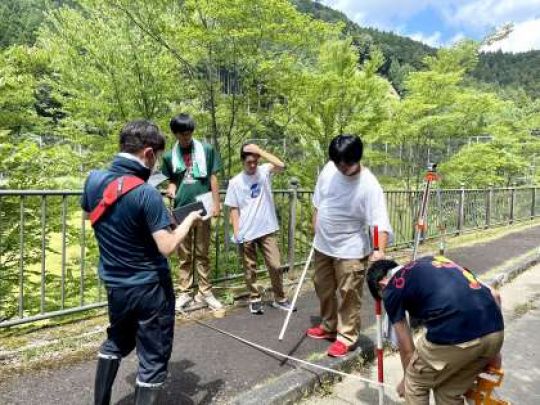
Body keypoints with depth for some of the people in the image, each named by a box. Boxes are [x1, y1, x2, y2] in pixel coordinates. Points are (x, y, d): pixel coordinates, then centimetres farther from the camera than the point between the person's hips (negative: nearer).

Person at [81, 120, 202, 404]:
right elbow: (167, 247, -25)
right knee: (153, 359, 10)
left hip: (114, 285, 7)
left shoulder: (94, 180, -5)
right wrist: (189, 220, -10)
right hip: (149, 288, -7)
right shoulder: (146, 194, -25)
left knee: (116, 343, 30)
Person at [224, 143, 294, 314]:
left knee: (275, 265, 4)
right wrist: (236, 233, -8)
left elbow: (281, 165, -20)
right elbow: (234, 209, -2)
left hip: (266, 230, 1)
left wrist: (260, 151, -21)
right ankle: (255, 299, 28)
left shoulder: (264, 171, -1)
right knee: (250, 268, 11)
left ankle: (279, 299, 22)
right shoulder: (235, 182, -4)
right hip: (246, 233, -1)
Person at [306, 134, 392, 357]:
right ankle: (329, 326, 40)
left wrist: (379, 250, -43)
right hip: (323, 244, 7)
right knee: (323, 288, 19)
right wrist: (316, 231, 11)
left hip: (350, 250, -6)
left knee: (349, 294, 2)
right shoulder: (329, 169, -6)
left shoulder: (369, 185, -23)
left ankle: (347, 337, 22)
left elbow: (381, 221, -28)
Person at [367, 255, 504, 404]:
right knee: (451, 392, 30)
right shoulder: (431, 261, 27)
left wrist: (407, 379, 40)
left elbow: (407, 348, 20)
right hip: (495, 332, 7)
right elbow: (494, 296, 24)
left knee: (416, 385, 24)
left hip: (453, 336, -6)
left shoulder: (392, 289, 12)